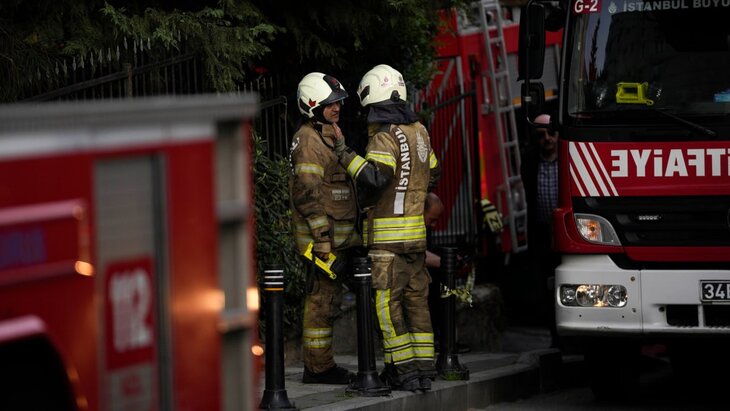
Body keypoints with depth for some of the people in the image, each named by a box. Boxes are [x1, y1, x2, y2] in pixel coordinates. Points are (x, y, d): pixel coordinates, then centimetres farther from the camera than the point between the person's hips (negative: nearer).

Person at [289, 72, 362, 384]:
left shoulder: (329, 136, 19)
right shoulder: (309, 141, -13)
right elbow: (307, 194, -20)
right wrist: (324, 238, -23)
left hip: (337, 235, 10)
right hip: (322, 235, -10)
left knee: (327, 299, 12)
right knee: (322, 300, -7)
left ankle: (320, 365, 16)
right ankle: (318, 367, -5)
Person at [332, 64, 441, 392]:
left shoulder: (386, 137, -14)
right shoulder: (418, 132, 11)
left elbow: (374, 178, -27)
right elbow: (431, 177, 21)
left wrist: (348, 156, -16)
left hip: (387, 235, -8)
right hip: (416, 230, 8)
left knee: (387, 302, -3)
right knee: (416, 300, 11)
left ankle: (404, 371, -6)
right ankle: (423, 367, 11)